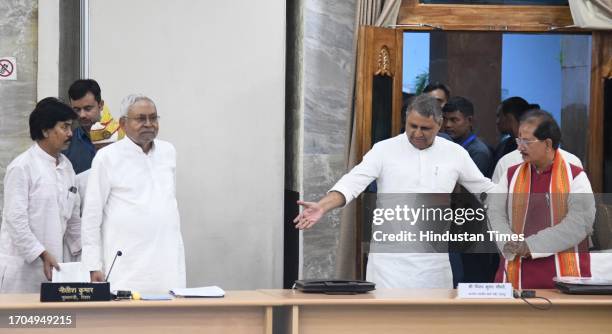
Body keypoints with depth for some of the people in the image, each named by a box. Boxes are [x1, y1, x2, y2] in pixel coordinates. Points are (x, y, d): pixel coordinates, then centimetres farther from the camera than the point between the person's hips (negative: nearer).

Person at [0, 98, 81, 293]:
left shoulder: (66, 166, 12)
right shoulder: (21, 167, -9)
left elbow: (73, 216, 18)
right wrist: (42, 254, -16)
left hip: (53, 263, 6)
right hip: (22, 263, -6)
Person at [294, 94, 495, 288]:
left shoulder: (455, 154, 6)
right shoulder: (385, 150, -1)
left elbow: (485, 190, 15)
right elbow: (353, 182, -10)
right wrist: (322, 206, -25)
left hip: (433, 259, 2)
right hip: (390, 259, -2)